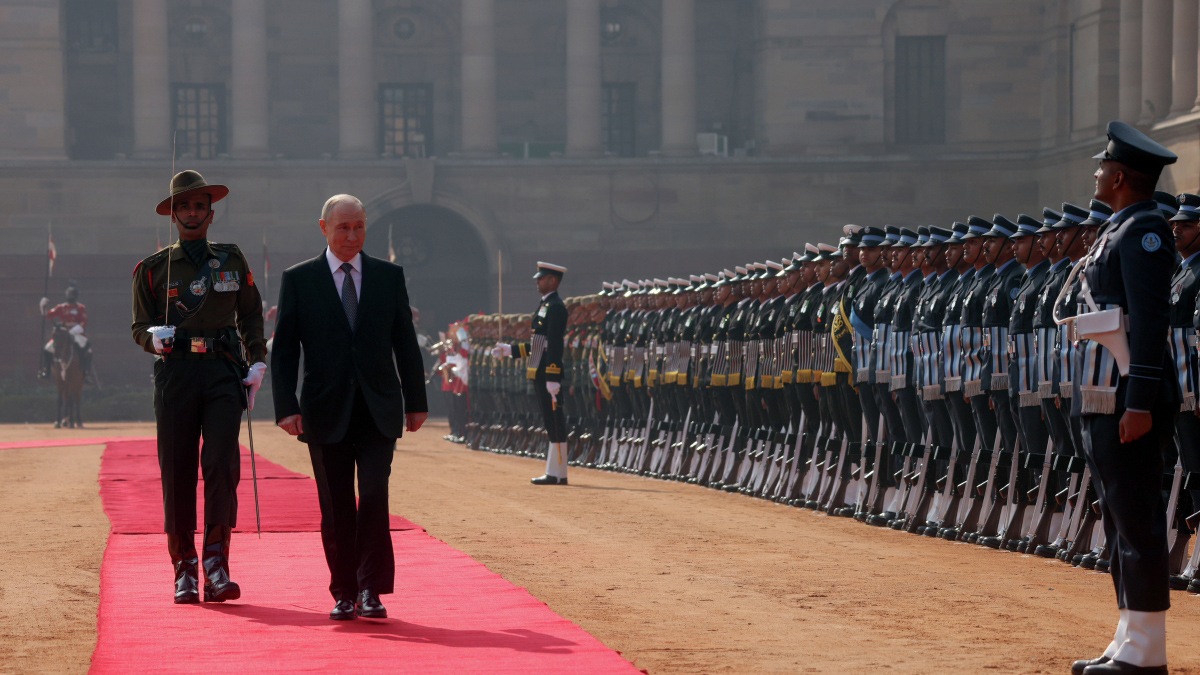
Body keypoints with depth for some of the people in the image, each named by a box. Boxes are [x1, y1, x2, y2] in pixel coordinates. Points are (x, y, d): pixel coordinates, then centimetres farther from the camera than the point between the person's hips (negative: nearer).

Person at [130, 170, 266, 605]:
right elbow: (140, 327, 9)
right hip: (176, 371, 0)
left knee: (222, 463, -14)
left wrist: (257, 363, 7)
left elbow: (251, 315, 19)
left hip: (224, 372, 0)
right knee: (177, 471, 0)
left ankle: (216, 567, -13)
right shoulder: (153, 269, 9)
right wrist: (154, 337, -14)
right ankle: (184, 572, 10)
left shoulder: (232, 260, 13)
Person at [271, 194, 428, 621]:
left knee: (374, 495, -12)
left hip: (378, 410, 0)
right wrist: (286, 406, -8)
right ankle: (344, 593, 14)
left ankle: (371, 590, -6)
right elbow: (283, 350, 2)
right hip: (326, 410, 0)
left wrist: (416, 401, 11)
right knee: (336, 508, 4)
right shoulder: (299, 280, 3)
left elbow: (405, 342, 12)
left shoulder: (389, 276, 8)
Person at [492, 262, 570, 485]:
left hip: (548, 375, -10)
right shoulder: (545, 306, 18)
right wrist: (508, 350, 22)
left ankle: (558, 474, -5)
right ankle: (553, 472, 13)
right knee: (552, 424, 11)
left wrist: (553, 379, -23)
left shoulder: (556, 308, -12)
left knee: (555, 423, -7)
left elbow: (555, 346, -19)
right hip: (540, 376, 10)